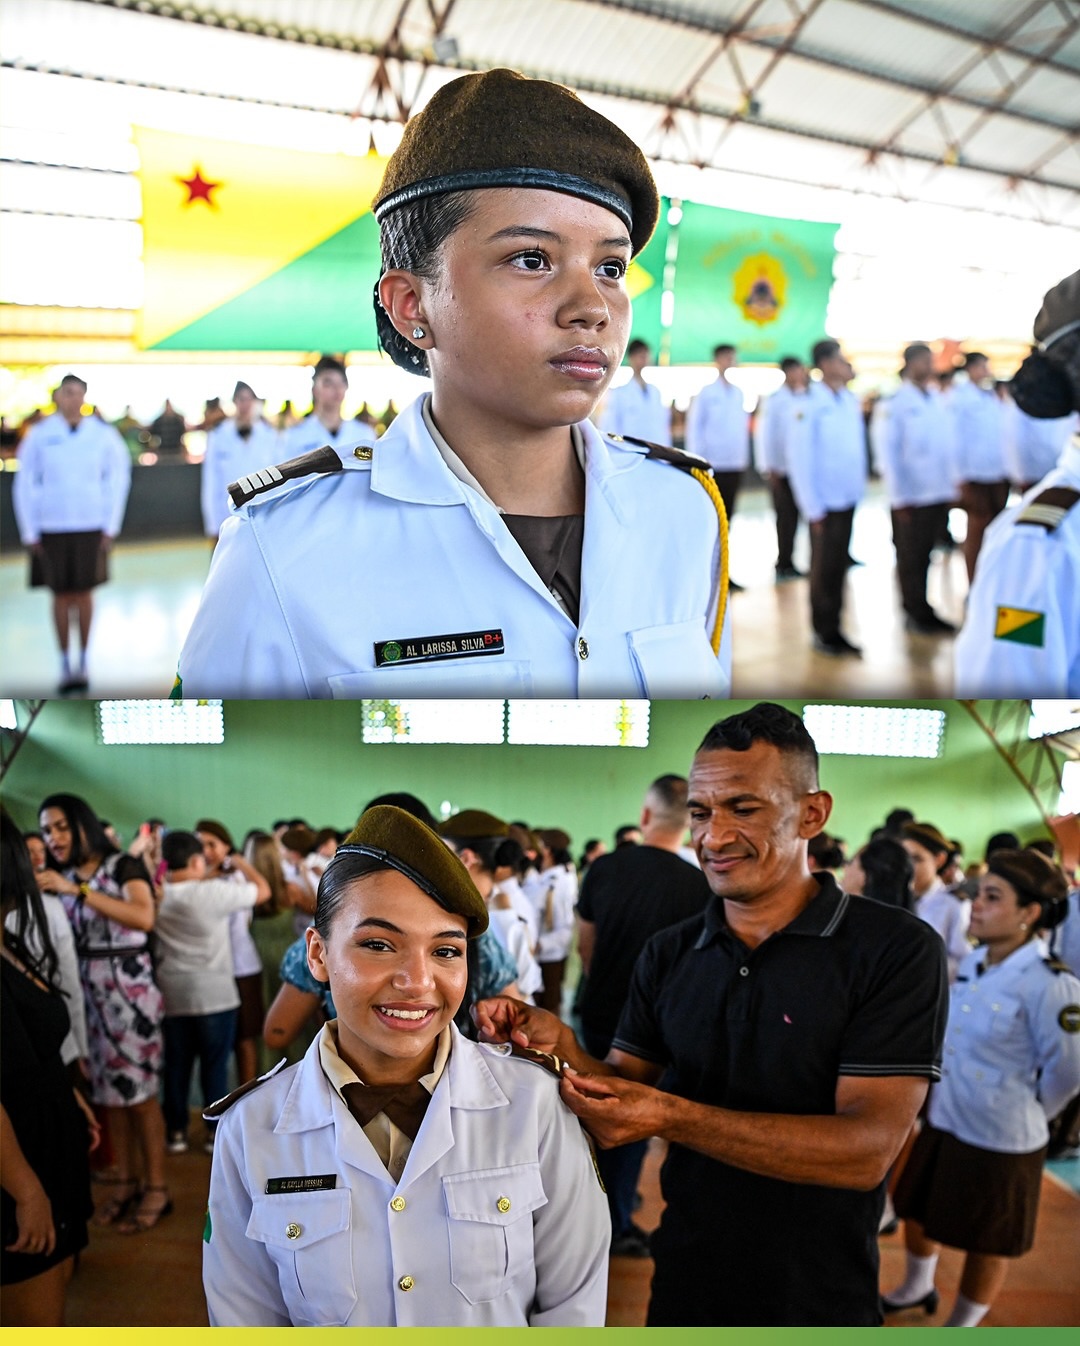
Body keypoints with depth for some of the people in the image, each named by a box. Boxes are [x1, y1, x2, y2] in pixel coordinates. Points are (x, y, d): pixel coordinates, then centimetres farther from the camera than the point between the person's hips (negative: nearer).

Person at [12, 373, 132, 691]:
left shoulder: (103, 435, 0)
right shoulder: (39, 435, -1)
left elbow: (118, 479, 7)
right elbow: (23, 485, 3)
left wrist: (111, 527, 3)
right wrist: (29, 532, 0)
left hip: (91, 527, 0)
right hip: (52, 528, 0)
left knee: (84, 593, 1)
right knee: (61, 595, 5)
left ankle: (83, 660, 16)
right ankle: (65, 663, 15)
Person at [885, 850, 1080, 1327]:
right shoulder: (972, 964, -1)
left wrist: (1023, 1111, -3)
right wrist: (938, 1093, 14)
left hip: (1000, 1140, -7)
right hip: (943, 1121, 8)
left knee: (987, 1242, 13)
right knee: (917, 1209, 25)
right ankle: (916, 1288, 52)